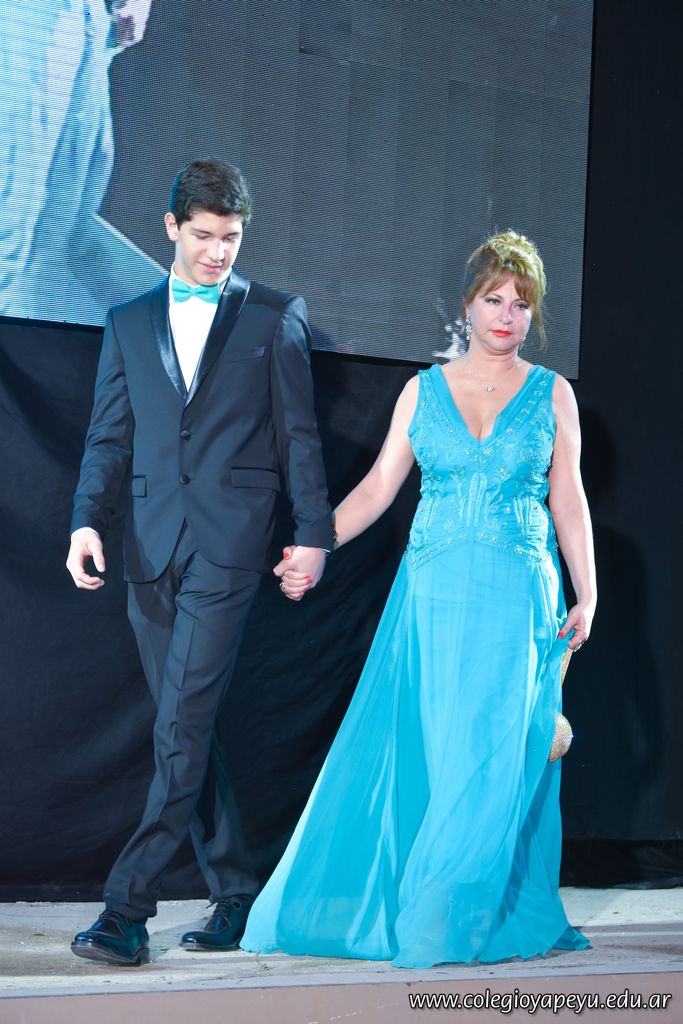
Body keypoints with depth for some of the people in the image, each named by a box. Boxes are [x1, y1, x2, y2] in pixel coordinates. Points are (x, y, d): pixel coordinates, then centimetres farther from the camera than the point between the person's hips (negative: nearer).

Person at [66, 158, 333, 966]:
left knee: (182, 729, -10)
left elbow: (298, 435, 5)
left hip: (227, 544, -4)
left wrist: (312, 532, -1)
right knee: (187, 731, 7)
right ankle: (235, 894, 18)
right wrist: (86, 521, -3)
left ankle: (127, 907, -9)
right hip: (151, 549, 4)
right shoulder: (128, 323, 15)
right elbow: (109, 438, 11)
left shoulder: (275, 317, 7)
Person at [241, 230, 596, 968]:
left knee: (496, 752, -4)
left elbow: (568, 499, 6)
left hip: (519, 596, -1)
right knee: (414, 749, -1)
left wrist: (585, 595, 0)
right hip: (433, 593, 1)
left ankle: (451, 919, 8)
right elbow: (379, 485, 7)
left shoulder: (552, 394, 7)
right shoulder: (424, 390, 8)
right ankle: (389, 900, 12)